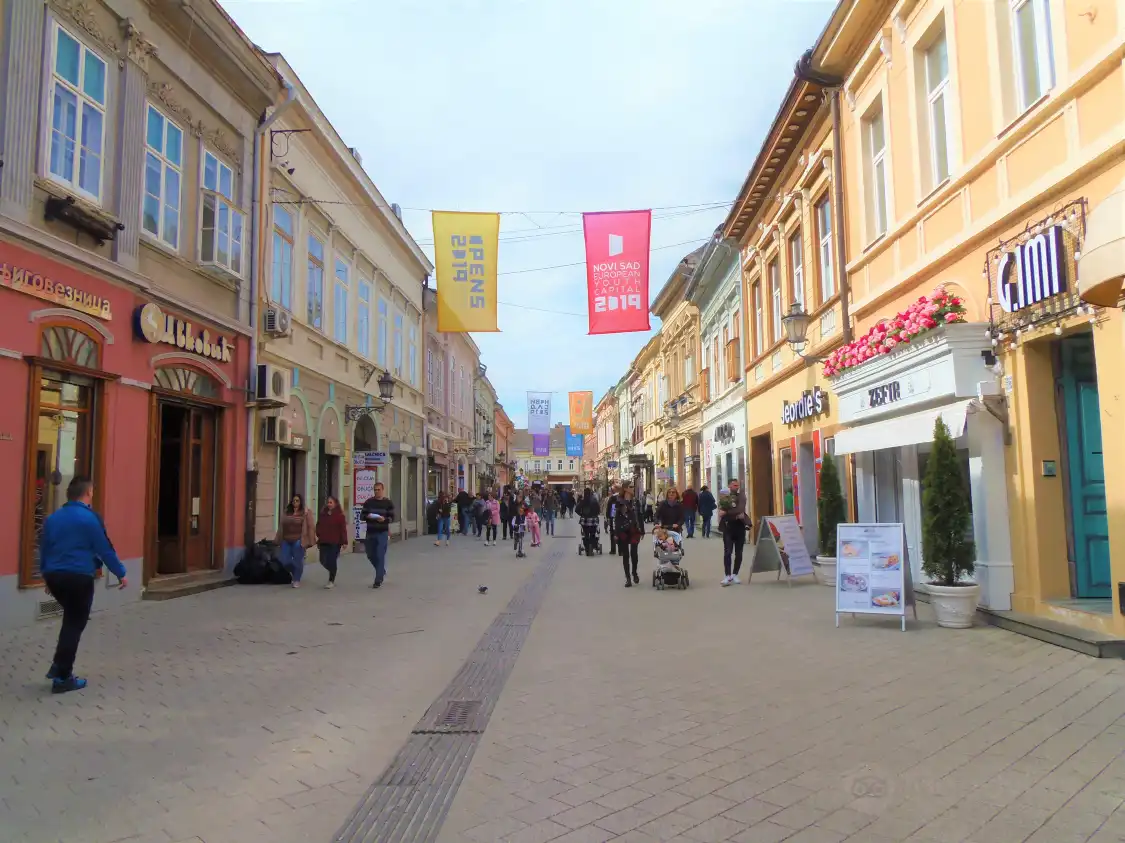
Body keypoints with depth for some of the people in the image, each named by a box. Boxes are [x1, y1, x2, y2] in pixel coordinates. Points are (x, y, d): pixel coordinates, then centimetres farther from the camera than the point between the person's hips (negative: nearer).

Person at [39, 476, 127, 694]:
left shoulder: (52, 518, 10)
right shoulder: (90, 517, -11)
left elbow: (43, 549, 18)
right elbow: (105, 549, -9)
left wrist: (46, 576, 31)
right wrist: (121, 574, 1)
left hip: (54, 576, 7)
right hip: (78, 578, -7)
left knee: (71, 619, 24)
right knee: (75, 624, 2)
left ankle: (58, 666, 19)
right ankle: (62, 678, 4)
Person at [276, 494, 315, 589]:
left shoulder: (306, 512, -3)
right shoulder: (286, 512, 12)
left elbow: (310, 527, -7)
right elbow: (281, 527, 16)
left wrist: (310, 541, -13)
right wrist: (278, 540, 13)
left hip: (298, 541, -5)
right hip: (286, 540, 5)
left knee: (297, 561, -1)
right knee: (284, 560, 4)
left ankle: (297, 580, 13)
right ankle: (294, 573, 30)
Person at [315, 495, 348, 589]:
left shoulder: (339, 515, -6)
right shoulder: (323, 514, 11)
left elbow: (343, 529, -10)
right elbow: (319, 526, 16)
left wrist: (344, 541, -15)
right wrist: (319, 537, 7)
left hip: (335, 542, -5)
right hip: (323, 542, 6)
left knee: (332, 561, -2)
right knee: (323, 560, 6)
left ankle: (331, 581, 9)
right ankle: (332, 573, 33)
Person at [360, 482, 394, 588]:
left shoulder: (388, 502, 0)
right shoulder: (368, 502, 6)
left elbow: (392, 517, -2)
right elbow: (362, 515, 5)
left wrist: (384, 519, -22)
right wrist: (368, 516, -17)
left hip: (382, 533, -4)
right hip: (370, 532, 4)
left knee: (380, 556, -7)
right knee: (370, 555, 13)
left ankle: (378, 580, -2)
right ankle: (382, 572, 37)